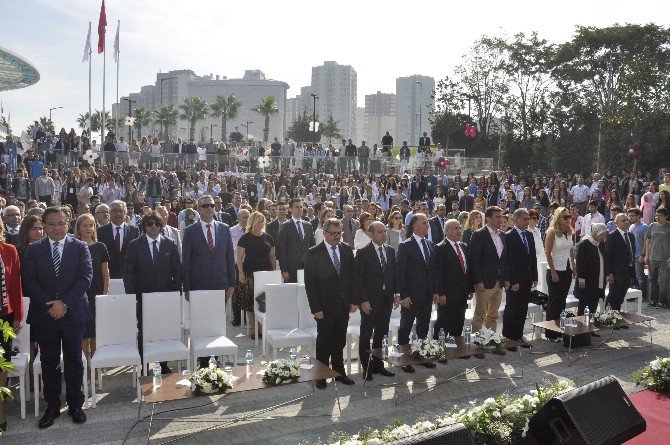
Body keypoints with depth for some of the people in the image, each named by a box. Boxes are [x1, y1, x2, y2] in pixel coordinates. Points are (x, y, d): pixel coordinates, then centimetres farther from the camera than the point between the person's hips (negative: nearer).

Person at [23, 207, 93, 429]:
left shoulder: (80, 247, 1)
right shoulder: (34, 249, 5)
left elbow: (86, 277, -7)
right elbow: (29, 280, -1)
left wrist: (64, 303, -15)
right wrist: (50, 304, -13)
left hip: (73, 313, -1)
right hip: (44, 314, 1)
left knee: (74, 361, 8)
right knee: (49, 363, 10)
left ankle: (75, 405, 20)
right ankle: (52, 406, 23)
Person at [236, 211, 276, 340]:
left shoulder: (268, 238, 11)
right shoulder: (246, 238, 0)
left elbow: (272, 257, 15)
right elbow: (239, 257, -2)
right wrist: (241, 273, -10)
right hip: (250, 274, -3)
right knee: (250, 302, -1)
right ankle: (252, 328, 8)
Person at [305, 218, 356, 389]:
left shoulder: (346, 250, 5)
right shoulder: (314, 253, -9)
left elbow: (351, 277, 10)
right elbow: (310, 283, -10)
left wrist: (353, 301, 4)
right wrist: (315, 308, -13)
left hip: (343, 305, 4)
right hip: (325, 307, -4)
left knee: (339, 341, 14)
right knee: (324, 342, 6)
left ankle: (339, 372, 29)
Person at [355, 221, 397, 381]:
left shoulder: (391, 251, 8)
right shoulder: (363, 253, -10)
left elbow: (394, 273, 13)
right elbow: (358, 278, -11)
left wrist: (396, 293, 6)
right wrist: (363, 300, -15)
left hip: (387, 298, 5)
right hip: (370, 300, -5)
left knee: (381, 334, 13)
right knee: (366, 335, 6)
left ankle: (377, 364, 26)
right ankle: (366, 368, 16)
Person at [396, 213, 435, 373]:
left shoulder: (430, 244, 10)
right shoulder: (405, 246, -9)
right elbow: (400, 272, -11)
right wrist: (403, 295, -15)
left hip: (427, 295, 6)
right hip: (411, 295, -6)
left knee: (424, 327, 15)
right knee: (405, 328, 5)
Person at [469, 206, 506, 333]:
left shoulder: (502, 236, 12)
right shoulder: (479, 235, -10)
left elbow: (503, 259, 17)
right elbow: (474, 260, -13)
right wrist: (478, 282, -17)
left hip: (499, 283, 7)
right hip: (484, 283, -7)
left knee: (493, 316, 14)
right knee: (480, 316, -1)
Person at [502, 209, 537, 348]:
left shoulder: (529, 235, 12)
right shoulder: (509, 236, -11)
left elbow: (533, 257, 14)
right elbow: (508, 260, -15)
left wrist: (534, 277, 9)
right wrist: (513, 281, -17)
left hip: (527, 279, 7)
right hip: (514, 280, -7)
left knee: (522, 310, 11)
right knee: (511, 310, 2)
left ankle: (518, 336, 21)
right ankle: (507, 337, 12)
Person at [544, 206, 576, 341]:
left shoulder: (569, 232, 8)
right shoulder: (552, 232, -12)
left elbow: (571, 251, 16)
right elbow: (547, 252, -14)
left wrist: (574, 268, 11)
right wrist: (553, 272, -16)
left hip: (567, 270, 7)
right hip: (555, 271, -6)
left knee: (562, 301, 12)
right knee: (554, 302, 1)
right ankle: (551, 334, 9)